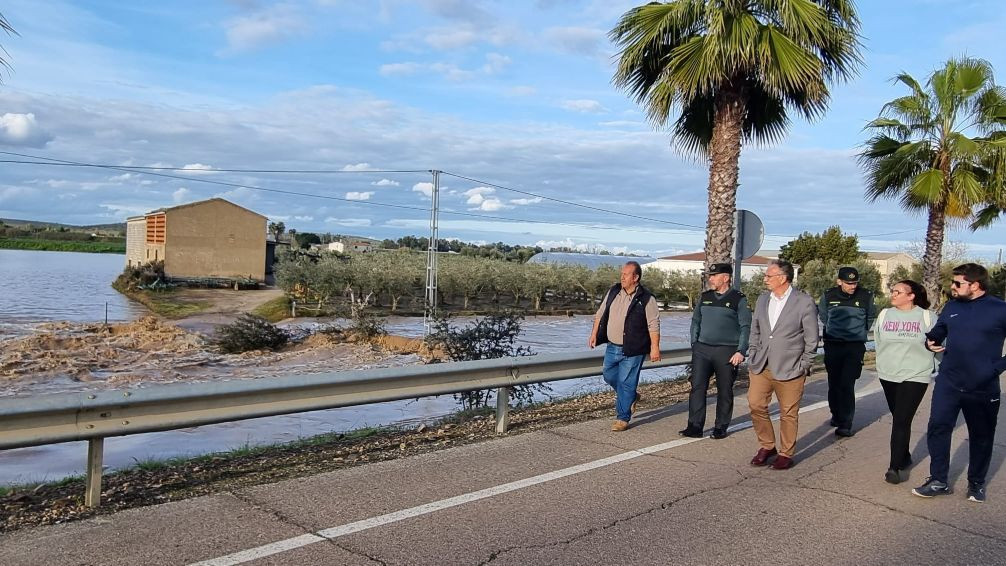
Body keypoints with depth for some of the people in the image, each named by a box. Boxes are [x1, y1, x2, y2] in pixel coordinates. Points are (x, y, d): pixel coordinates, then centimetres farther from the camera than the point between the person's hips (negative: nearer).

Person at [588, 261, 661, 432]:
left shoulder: (646, 299, -12)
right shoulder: (613, 292, 5)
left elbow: (654, 325, -12)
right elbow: (600, 314, 14)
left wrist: (655, 347, -16)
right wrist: (594, 334, 11)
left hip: (632, 350, -6)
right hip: (612, 347, 6)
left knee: (626, 383, -1)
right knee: (610, 376, 16)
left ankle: (622, 418, 11)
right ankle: (631, 397, 40)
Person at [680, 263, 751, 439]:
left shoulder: (738, 299, -4)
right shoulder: (705, 297, 9)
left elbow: (745, 327, -5)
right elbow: (695, 321, 17)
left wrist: (741, 351, -13)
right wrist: (694, 344, 10)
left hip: (727, 352, -4)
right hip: (702, 350, 4)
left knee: (724, 391, 6)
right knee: (697, 387, -3)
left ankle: (721, 427, 17)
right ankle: (695, 426, 1)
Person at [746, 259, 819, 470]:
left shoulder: (804, 302, -9)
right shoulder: (763, 299, 7)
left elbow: (811, 339, -5)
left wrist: (802, 367, -6)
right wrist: (752, 357, 8)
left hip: (789, 370, -5)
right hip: (761, 367, 5)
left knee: (788, 413, 5)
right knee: (756, 405, 4)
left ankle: (786, 454, 21)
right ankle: (767, 446, 22)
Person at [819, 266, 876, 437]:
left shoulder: (866, 297, -4)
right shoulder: (828, 296, -2)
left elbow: (870, 319, 15)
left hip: (855, 346, -2)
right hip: (832, 345, 2)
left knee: (847, 384, -10)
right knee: (834, 383, 10)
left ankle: (845, 423, -6)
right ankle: (836, 415, 27)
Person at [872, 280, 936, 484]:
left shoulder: (927, 317, -8)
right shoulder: (885, 315, 3)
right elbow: (878, 341, 16)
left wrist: (937, 368, 6)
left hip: (915, 377, -4)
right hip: (888, 376, 4)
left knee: (902, 421, -10)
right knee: (898, 419, 13)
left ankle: (896, 467, -6)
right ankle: (904, 458, 27)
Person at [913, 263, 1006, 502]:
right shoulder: (952, 307, 5)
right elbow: (938, 332, 18)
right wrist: (931, 341, -3)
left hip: (983, 388, -3)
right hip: (948, 384, 3)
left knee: (982, 437, 12)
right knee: (938, 428, -2)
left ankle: (976, 483, 29)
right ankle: (938, 481, 8)